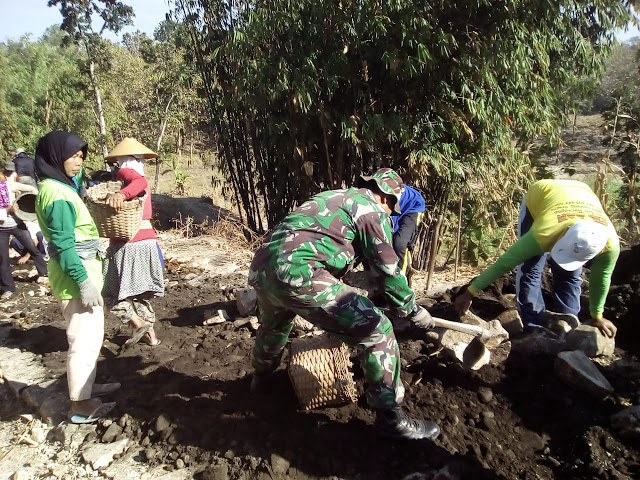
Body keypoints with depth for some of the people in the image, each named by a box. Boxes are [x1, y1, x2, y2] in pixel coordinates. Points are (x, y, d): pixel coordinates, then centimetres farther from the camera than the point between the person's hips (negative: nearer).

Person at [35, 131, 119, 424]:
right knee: (85, 339, -2)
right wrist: (83, 281, -23)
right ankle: (80, 405, 9)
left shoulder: (59, 186, 12)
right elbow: (63, 244, -23)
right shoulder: (56, 193, -19)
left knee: (89, 335, 21)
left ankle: (86, 385, 36)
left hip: (81, 270, 10)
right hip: (76, 274, -10)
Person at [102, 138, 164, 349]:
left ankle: (139, 324, -5)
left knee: (113, 291, 6)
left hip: (127, 244, -8)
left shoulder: (125, 173, -6)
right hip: (147, 240, 8)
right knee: (139, 292, 19)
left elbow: (140, 181, -29)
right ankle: (150, 334, 22)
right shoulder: (141, 180, 20)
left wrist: (121, 194, -45)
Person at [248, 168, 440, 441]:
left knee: (273, 326, 39)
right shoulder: (372, 210, 7)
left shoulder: (334, 198, 30)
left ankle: (261, 379, 61)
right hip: (299, 274, -9)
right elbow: (388, 269, 7)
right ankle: (390, 416, 6)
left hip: (261, 268, 9)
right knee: (376, 331, -1)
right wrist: (411, 309, 22)